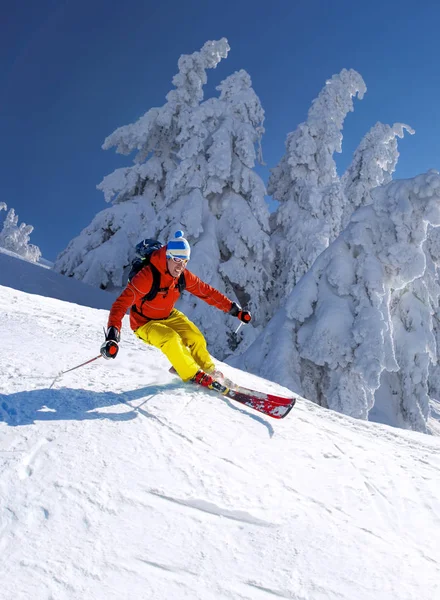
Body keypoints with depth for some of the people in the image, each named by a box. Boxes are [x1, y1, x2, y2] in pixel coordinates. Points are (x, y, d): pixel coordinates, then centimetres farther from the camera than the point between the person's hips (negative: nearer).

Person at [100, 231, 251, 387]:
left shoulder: (183, 276, -13)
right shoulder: (147, 276, -32)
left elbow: (207, 291, -2)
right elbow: (122, 303, -36)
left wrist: (234, 309, -4)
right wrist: (112, 335, -49)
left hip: (169, 316, 6)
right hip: (145, 323, -5)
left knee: (196, 338, -8)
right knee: (171, 339, -30)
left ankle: (209, 371, 18)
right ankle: (193, 375, -10)